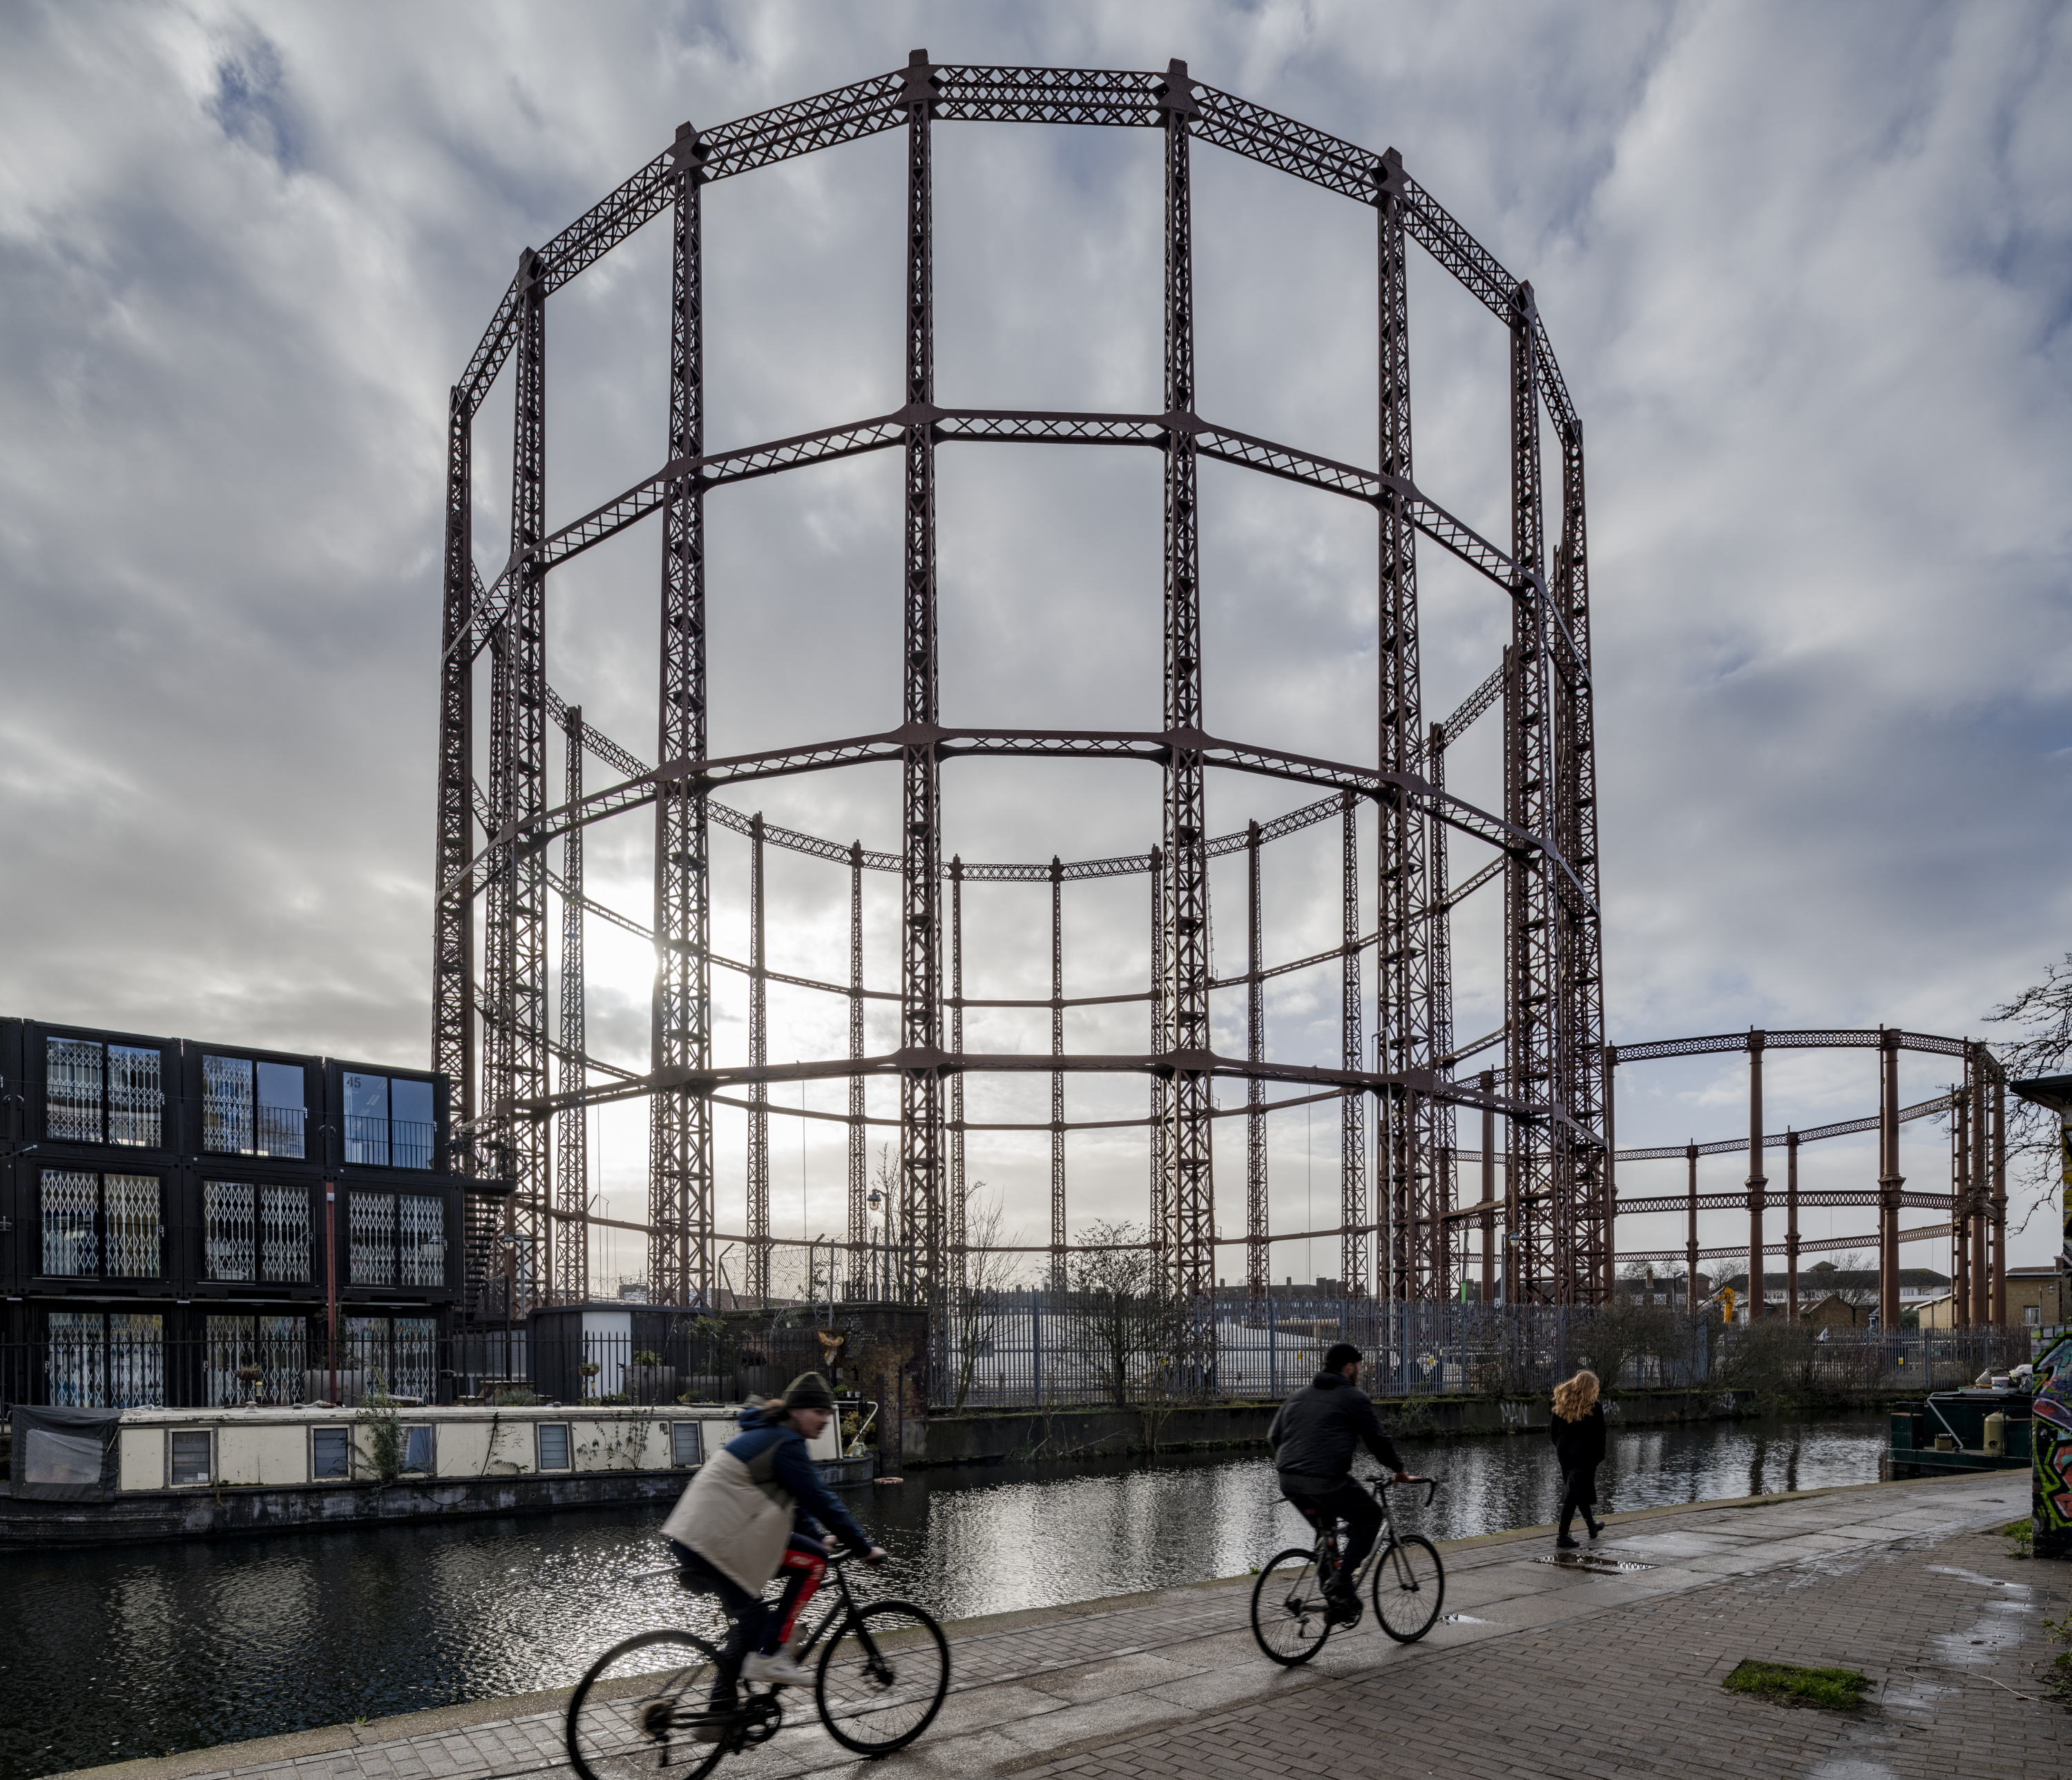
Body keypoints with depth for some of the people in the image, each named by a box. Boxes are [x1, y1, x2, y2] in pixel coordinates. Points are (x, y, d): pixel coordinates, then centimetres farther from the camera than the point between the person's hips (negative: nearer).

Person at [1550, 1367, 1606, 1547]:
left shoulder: (1562, 1404, 4)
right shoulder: (1594, 1407, -9)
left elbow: (1553, 1430, 7)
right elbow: (1599, 1434, -7)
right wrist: (1599, 1456, 2)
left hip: (1564, 1453, 5)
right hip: (1584, 1454, -5)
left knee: (1578, 1490, 20)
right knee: (1575, 1493, -4)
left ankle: (1591, 1525, 37)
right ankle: (1562, 1535, -8)